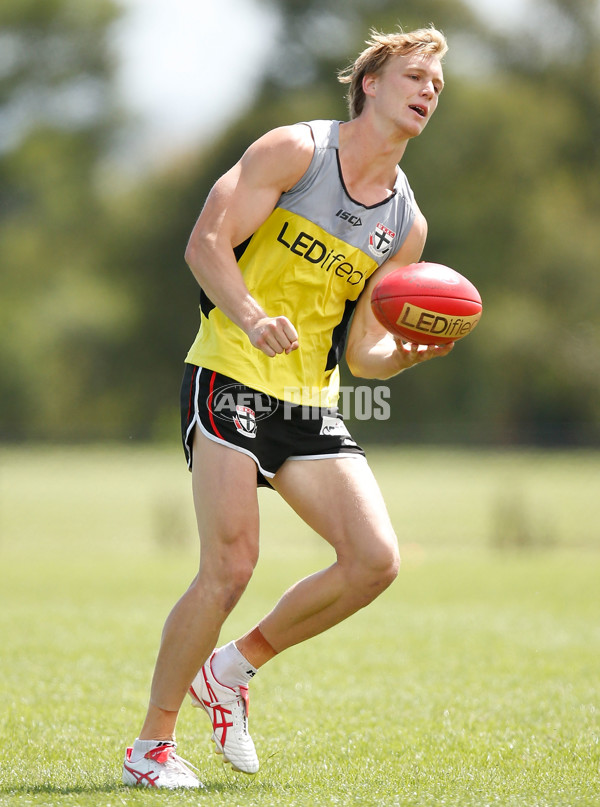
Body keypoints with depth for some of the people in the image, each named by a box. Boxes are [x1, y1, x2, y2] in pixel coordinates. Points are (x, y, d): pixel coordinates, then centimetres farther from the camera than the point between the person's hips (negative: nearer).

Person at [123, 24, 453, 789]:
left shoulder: (406, 223, 12)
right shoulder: (295, 151, -5)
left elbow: (362, 351, 14)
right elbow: (205, 242, -12)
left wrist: (407, 352, -8)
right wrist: (252, 316, -28)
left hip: (312, 404, 6)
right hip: (230, 380, -6)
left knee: (375, 559, -8)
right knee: (230, 566, -14)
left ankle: (232, 667, 13)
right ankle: (151, 744, 2)